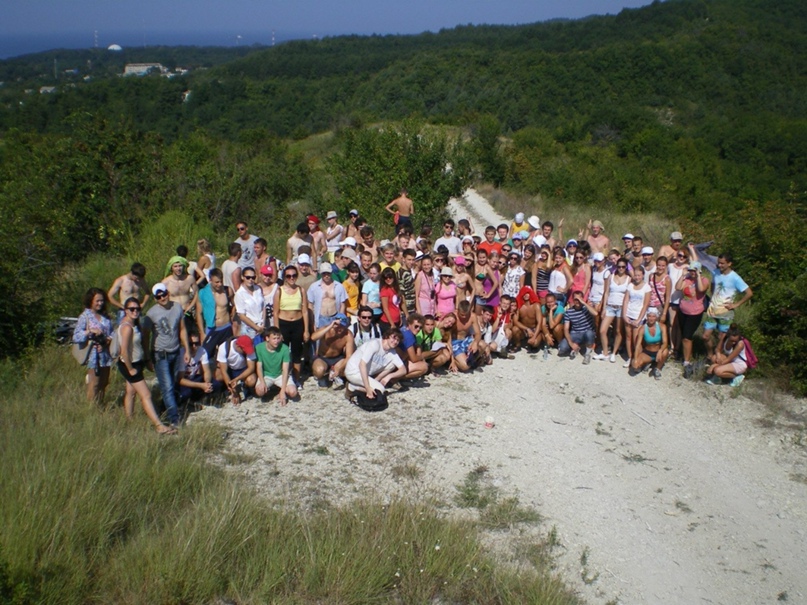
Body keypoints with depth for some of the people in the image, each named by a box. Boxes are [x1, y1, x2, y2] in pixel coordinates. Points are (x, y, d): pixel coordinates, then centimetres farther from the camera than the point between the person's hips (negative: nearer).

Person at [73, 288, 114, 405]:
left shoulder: (105, 316, 11)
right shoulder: (85, 316, -5)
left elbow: (111, 333, 10)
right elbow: (76, 337, -10)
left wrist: (108, 340, -10)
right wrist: (90, 331, -22)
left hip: (105, 354, 6)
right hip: (93, 355, -6)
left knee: (103, 384, 11)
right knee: (94, 385, -3)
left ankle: (101, 407, 20)